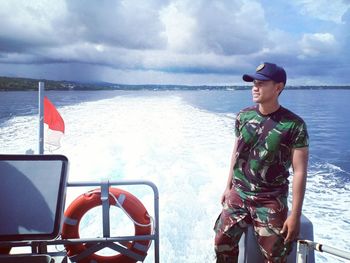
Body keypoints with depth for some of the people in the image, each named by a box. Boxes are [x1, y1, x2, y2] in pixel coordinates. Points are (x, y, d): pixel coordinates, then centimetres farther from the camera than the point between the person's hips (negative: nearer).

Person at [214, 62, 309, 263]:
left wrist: (295, 215, -16)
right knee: (223, 244, 10)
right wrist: (228, 187, 14)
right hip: (238, 194, 4)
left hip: (270, 201, -4)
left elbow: (299, 172, -14)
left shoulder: (294, 125, -15)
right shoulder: (244, 116, 0)